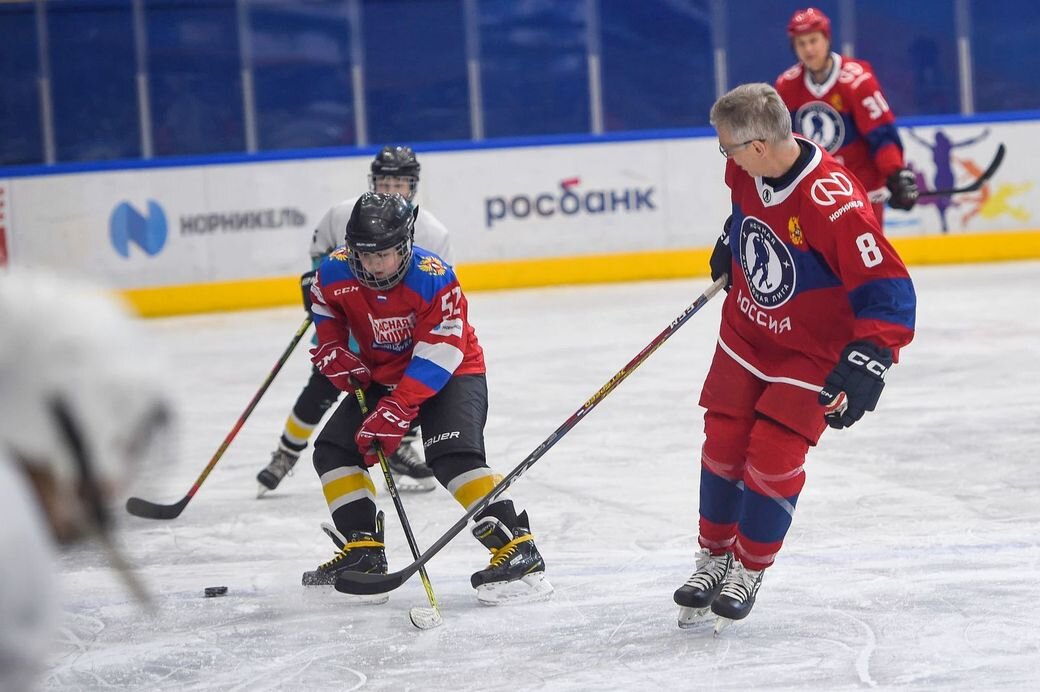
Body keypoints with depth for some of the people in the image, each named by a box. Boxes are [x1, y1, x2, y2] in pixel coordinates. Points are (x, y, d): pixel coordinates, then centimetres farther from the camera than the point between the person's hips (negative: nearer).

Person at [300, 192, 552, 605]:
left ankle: (517, 549, -30)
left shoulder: (434, 279, -29)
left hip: (452, 373, -7)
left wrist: (396, 410, -36)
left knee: (452, 455, -28)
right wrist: (334, 353, -9)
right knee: (334, 448, -2)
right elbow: (327, 316, 11)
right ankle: (363, 553, 4)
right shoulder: (335, 275, -14)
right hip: (382, 377, 7)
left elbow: (437, 356, -30)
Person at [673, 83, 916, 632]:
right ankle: (713, 557, 24)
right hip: (747, 329, 6)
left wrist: (864, 366, -38)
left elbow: (888, 291, -33)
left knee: (773, 458, -8)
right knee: (724, 444, 6)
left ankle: (749, 570, 13)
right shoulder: (746, 170, -13)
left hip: (814, 348, -6)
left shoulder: (833, 204, -35)